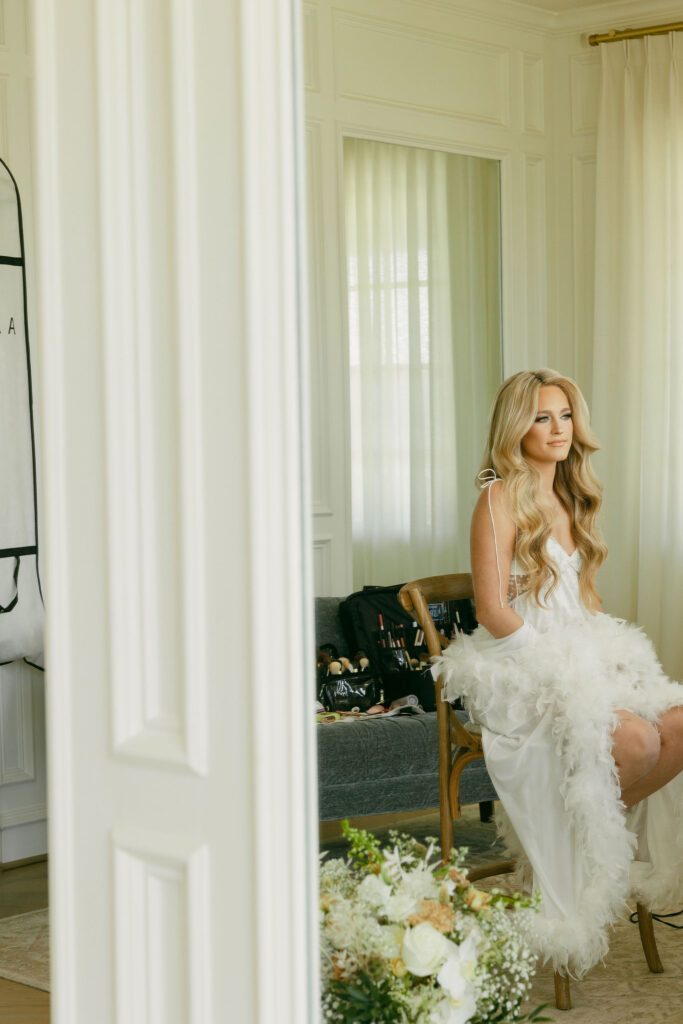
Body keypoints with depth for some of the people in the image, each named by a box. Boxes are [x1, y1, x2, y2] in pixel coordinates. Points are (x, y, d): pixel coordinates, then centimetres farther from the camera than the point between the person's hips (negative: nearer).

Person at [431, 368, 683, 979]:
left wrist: (606, 650, 5)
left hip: (581, 656, 8)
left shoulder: (570, 500, 17)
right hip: (515, 670, -7)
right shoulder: (501, 498, -8)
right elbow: (492, 612, -14)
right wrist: (562, 665, -15)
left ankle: (612, 840, -2)